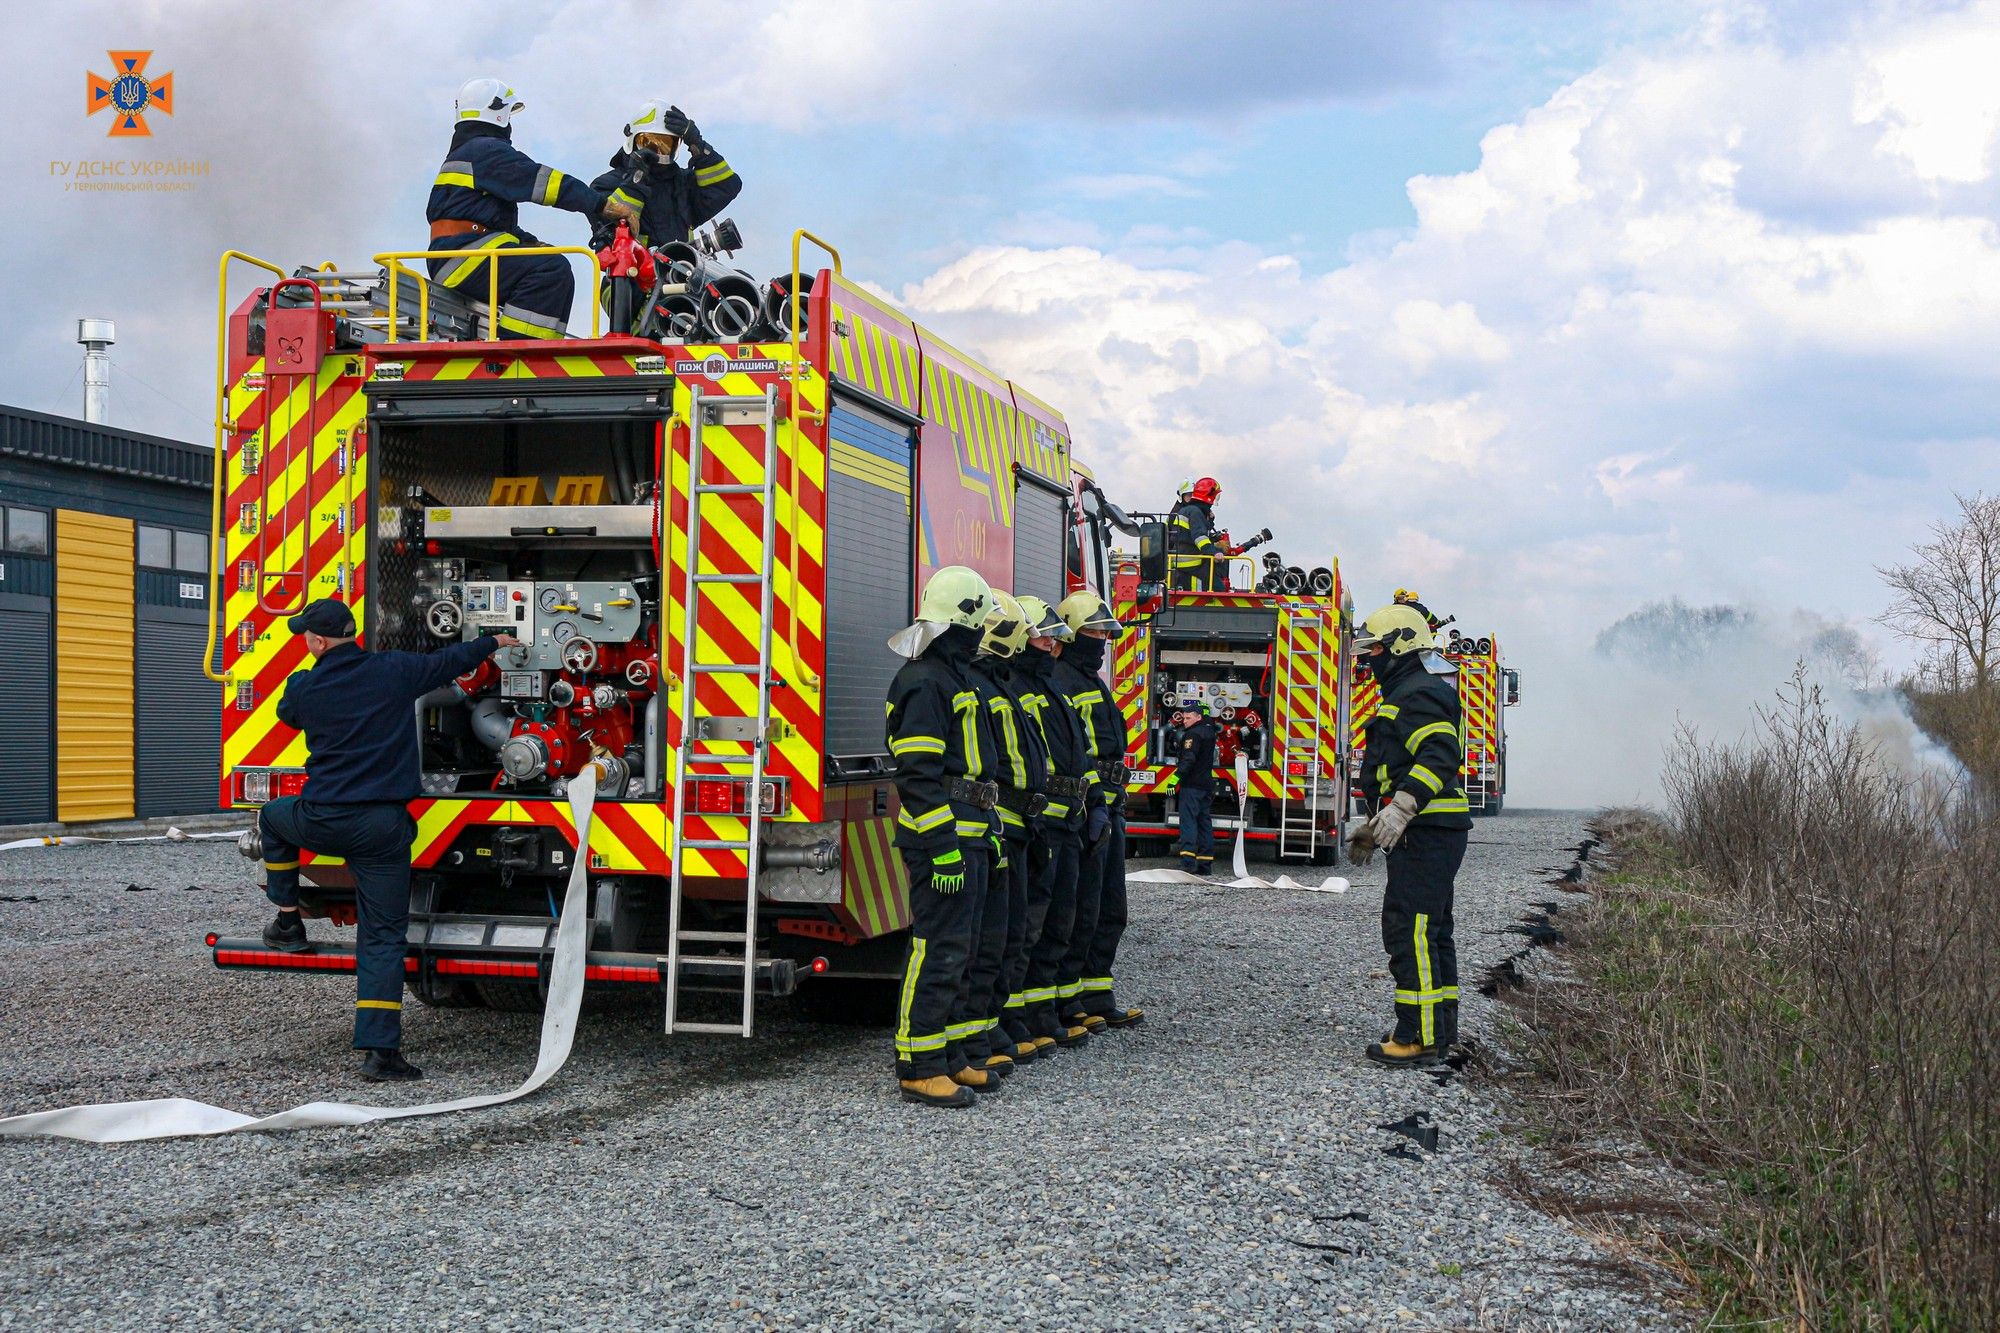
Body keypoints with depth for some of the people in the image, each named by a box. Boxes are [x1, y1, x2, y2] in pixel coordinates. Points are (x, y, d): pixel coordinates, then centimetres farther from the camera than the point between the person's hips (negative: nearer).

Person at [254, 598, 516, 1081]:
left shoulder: (303, 687, -2)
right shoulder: (394, 671, -1)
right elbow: (450, 661, 16)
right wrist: (493, 642, 36)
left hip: (320, 822, 0)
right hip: (383, 829, 0)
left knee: (274, 816, 35)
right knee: (383, 937, 2)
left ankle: (287, 921, 36)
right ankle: (379, 1051, -5)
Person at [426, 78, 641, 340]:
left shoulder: (464, 152, 30)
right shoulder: (486, 149, -4)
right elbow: (540, 181, -15)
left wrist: (533, 245, 21)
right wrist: (602, 204, -18)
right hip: (463, 253, -11)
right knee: (552, 270, -28)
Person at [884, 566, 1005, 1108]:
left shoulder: (956, 677, 19)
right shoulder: (923, 682, -15)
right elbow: (918, 774, -21)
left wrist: (987, 830, 23)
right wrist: (944, 844, -23)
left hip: (965, 838, 11)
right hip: (941, 839, -11)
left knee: (958, 951, 14)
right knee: (937, 950, -8)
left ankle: (949, 1056, 22)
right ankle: (919, 1068, -4)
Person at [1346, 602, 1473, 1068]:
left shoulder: (1419, 694, -12)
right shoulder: (1407, 694, 24)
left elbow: (1440, 755, -28)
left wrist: (1402, 807, -37)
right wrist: (1374, 828, 32)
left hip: (1426, 833, -12)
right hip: (1430, 833, 12)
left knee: (1410, 931, -12)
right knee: (1431, 932, 16)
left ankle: (1419, 1037, -12)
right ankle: (1440, 1029, 23)